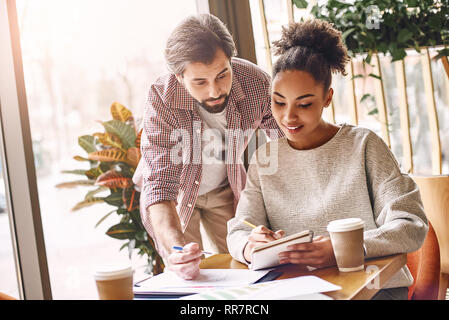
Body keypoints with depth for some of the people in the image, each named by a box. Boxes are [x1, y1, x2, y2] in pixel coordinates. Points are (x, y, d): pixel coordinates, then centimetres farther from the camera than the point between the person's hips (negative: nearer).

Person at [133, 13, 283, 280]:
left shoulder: (256, 82, -29)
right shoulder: (161, 102, -34)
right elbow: (159, 185, -37)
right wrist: (175, 246, -55)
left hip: (225, 189, 2)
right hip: (175, 190, -2)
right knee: (187, 274, -4)